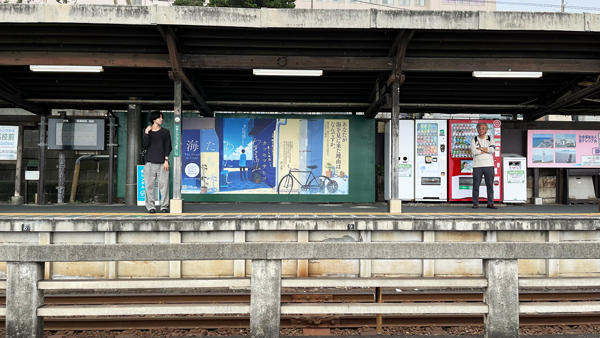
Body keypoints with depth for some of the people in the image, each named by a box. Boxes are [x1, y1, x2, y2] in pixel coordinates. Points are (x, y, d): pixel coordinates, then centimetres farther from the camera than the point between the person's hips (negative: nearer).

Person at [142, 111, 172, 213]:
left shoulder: (165, 132, 10)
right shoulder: (147, 131, 12)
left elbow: (167, 147, 5)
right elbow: (145, 144, -2)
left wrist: (166, 160, -4)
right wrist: (146, 132, -6)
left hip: (162, 163, 0)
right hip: (150, 163, 1)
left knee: (164, 185, -5)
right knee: (149, 186, -1)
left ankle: (164, 206, 2)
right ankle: (150, 206, 6)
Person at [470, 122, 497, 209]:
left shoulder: (490, 139, 9)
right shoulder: (474, 139, 6)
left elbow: (492, 149, -8)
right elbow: (473, 151, -10)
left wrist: (480, 148, -8)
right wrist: (486, 150, -6)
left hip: (489, 165, 1)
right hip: (477, 165, -1)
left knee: (490, 185, 3)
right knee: (476, 185, 0)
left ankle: (490, 203, 10)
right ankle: (475, 203, 8)